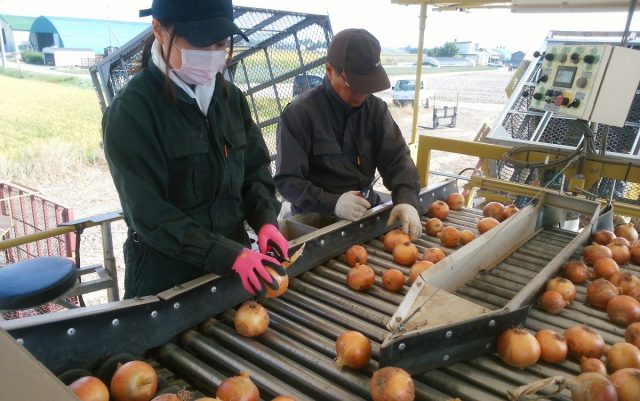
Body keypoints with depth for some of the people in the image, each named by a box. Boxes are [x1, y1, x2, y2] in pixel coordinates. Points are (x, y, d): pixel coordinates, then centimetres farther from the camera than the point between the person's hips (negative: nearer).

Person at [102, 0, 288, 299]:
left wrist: (265, 221, -12)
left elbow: (255, 170, 6)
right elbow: (149, 214, -18)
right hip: (166, 275, -5)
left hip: (233, 263, 5)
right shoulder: (131, 110, -15)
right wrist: (230, 255, -24)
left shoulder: (230, 97, 2)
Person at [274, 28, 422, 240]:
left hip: (367, 211, 5)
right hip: (316, 220, -4)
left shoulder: (376, 108, 4)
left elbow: (396, 157, -2)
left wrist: (407, 199, -21)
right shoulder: (299, 113, -11)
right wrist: (332, 203, -28)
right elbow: (287, 179, -13)